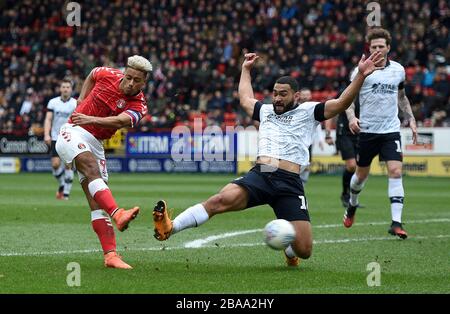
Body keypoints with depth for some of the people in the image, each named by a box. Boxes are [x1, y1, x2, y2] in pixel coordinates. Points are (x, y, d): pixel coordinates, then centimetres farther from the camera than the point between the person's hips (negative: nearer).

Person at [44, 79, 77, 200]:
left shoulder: (75, 104, -2)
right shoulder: (53, 102, 3)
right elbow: (48, 119, 0)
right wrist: (46, 134, -13)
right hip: (56, 138, 2)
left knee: (68, 165, -8)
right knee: (55, 164, -8)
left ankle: (66, 193, -1)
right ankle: (62, 185, 20)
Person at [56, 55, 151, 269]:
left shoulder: (138, 106, -7)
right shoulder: (107, 75, -4)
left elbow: (120, 121, -28)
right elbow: (91, 75, 21)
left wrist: (92, 119, -43)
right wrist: (80, 102, 12)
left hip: (95, 143, 3)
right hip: (73, 133, -3)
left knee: (97, 201, -1)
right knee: (92, 168, -32)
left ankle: (110, 255, -5)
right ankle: (117, 213, -54)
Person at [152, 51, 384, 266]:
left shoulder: (308, 111, 13)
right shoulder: (266, 111, 26)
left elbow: (341, 103, 2)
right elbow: (245, 100, 48)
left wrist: (360, 75, -8)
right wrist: (246, 70, 55)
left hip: (289, 183, -2)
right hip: (259, 175, 2)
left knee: (304, 250, -10)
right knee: (222, 199, -29)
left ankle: (290, 250, 29)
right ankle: (170, 228, -41)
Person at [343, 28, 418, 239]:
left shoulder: (398, 70, 6)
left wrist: (411, 119, 16)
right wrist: (351, 117, -19)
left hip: (391, 130, 2)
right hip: (367, 130, -1)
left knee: (395, 172, -14)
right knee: (361, 174, 11)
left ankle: (396, 223, -16)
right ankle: (352, 205, 43)